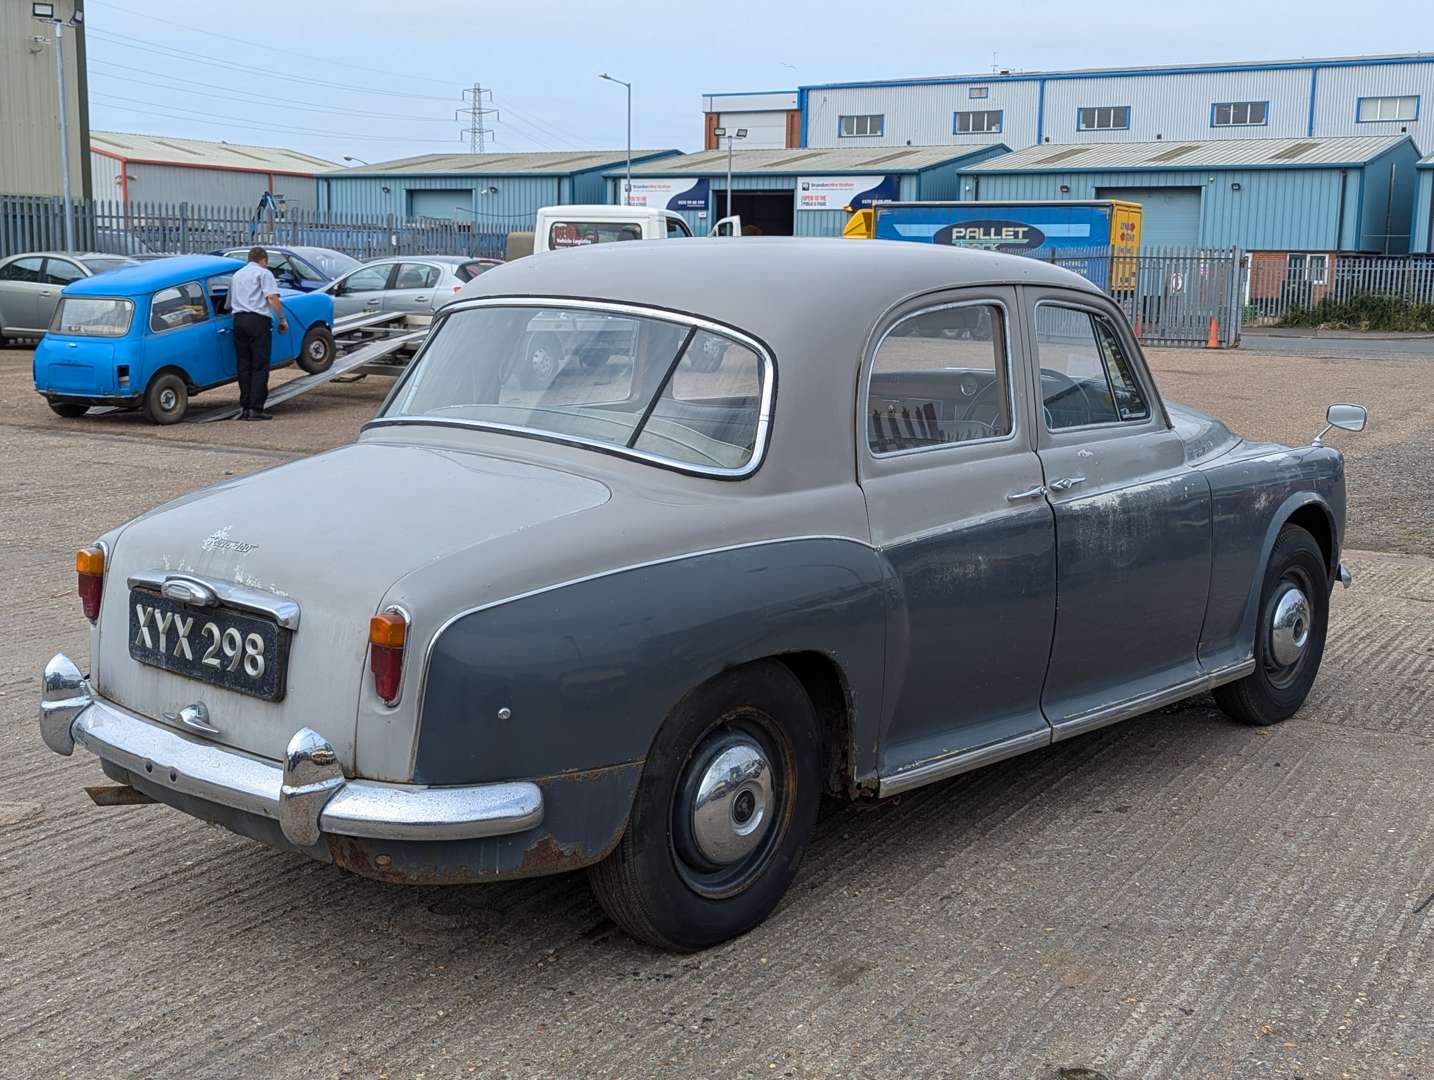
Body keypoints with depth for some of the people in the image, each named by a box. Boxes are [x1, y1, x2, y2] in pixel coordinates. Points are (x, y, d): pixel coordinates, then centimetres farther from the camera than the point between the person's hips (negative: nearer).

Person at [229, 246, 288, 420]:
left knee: (243, 365, 8)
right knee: (260, 366, -4)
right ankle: (256, 408, -9)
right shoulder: (264, 273, 3)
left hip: (238, 319, 6)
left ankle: (244, 407, 5)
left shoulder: (236, 275, 23)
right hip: (258, 320, -6)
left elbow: (229, 303, 25)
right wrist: (282, 319, -5)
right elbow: (272, 298, -11)